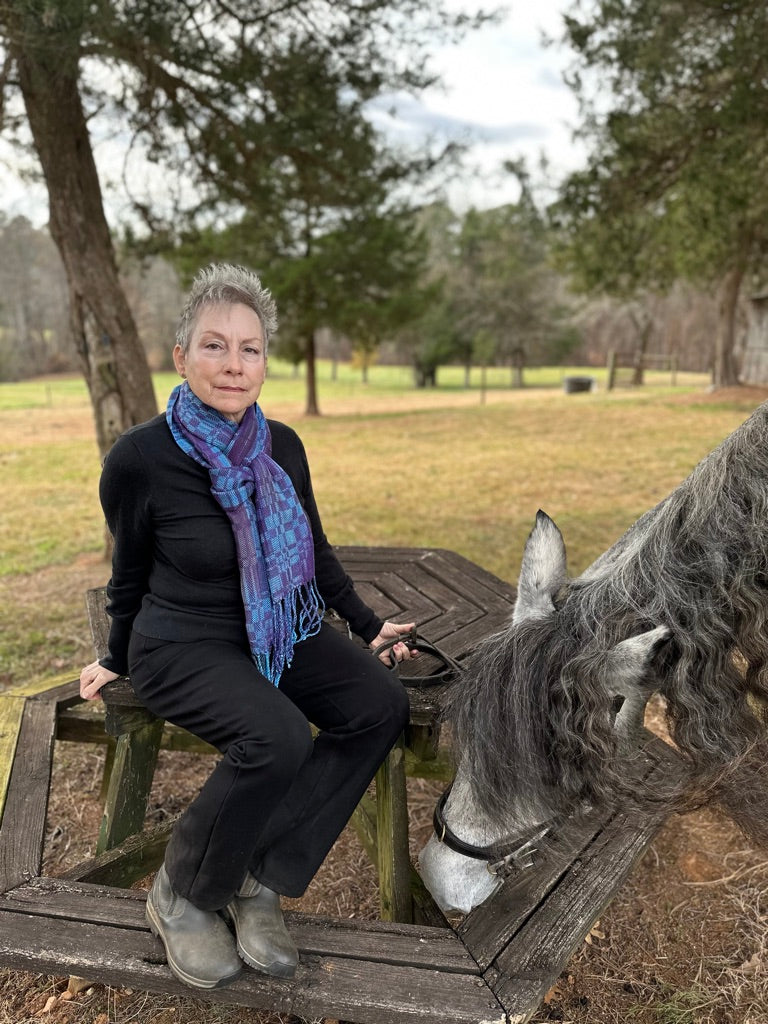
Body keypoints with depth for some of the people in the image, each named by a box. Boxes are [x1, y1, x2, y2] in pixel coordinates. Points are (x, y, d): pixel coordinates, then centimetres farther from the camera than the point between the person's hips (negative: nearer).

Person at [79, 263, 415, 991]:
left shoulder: (282, 447, -3)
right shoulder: (140, 458, -16)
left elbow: (316, 550, 10)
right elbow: (130, 569, 0)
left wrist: (368, 625, 12)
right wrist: (117, 660, 13)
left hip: (282, 635, 6)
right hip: (183, 644, -5)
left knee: (381, 704, -17)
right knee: (277, 738, -31)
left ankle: (260, 879, -5)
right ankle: (179, 895, -2)